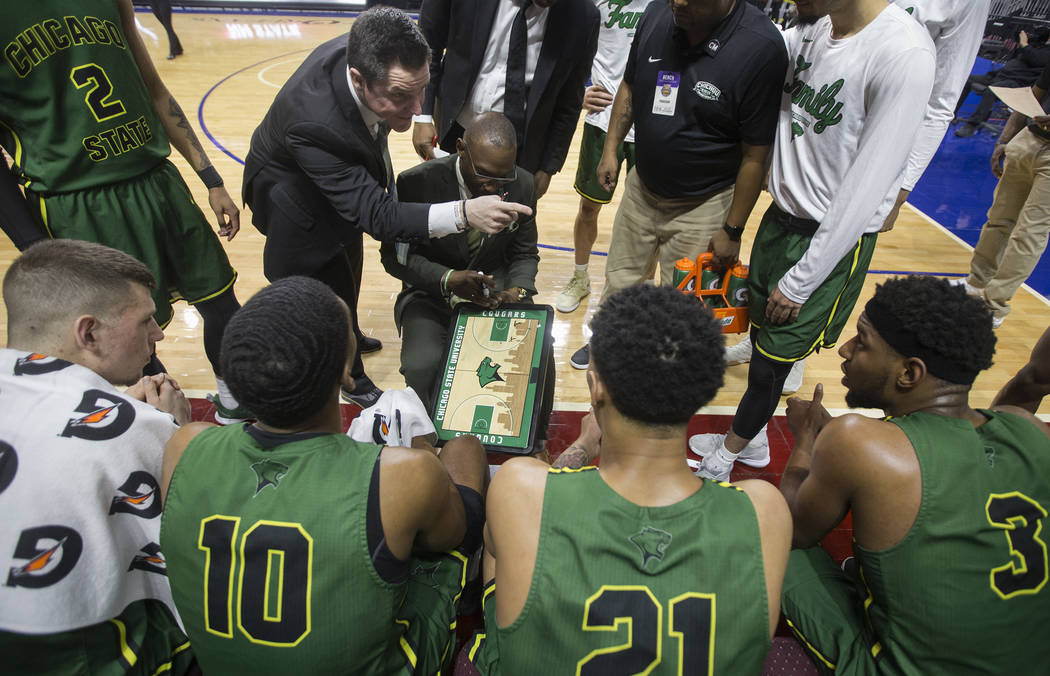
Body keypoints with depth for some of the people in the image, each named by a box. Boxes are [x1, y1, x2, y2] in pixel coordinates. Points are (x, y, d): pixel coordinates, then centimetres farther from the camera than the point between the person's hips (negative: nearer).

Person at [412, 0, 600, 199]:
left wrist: (549, 168, 0)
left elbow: (568, 105, -4)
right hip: (457, 135, 1)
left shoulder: (583, 17, -16)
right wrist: (423, 116, -10)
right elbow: (427, 46, -3)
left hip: (520, 149, 0)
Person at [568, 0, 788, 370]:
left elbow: (756, 155, -18)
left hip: (701, 206, -4)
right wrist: (610, 149, 4)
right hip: (641, 187, 5)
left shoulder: (761, 48, -23)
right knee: (620, 280, 21)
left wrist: (733, 230, -13)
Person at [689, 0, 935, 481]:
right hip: (781, 216, 7)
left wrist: (800, 281, -16)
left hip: (830, 241, -6)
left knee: (768, 364, 5)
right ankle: (751, 441, 41)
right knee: (761, 335, 18)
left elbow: (864, 192, -22)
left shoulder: (904, 53, -24)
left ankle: (723, 459, 30)